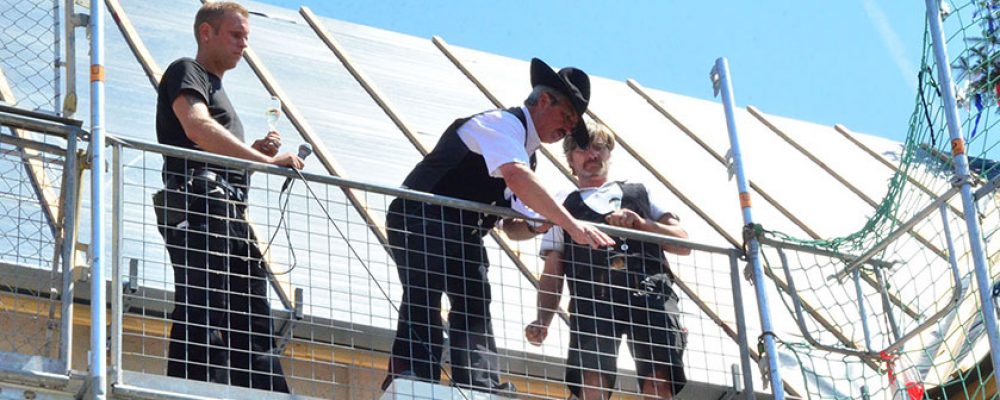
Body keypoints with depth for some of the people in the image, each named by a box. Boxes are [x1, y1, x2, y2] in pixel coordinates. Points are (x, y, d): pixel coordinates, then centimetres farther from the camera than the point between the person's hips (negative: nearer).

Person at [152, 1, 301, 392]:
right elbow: (197, 129, -16)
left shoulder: (218, 91, 33)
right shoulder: (186, 72, 4)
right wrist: (266, 159, -20)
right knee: (201, 315, -18)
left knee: (253, 324, 3)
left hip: (229, 214, 10)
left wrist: (258, 150, 13)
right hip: (198, 207, -10)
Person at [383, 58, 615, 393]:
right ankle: (409, 375, -25)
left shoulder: (527, 153, 19)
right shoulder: (503, 123, -11)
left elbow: (512, 227, 19)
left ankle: (482, 389, -15)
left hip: (462, 235, 9)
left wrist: (535, 226, -6)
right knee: (424, 299, -20)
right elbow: (516, 177, -32)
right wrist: (572, 226, -36)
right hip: (422, 222, -9)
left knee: (475, 304, -5)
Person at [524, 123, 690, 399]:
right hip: (593, 298, 0)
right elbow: (552, 276, 21)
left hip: (650, 291, 1)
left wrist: (641, 224, 4)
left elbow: (683, 244, 21)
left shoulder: (641, 194, 32)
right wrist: (542, 321, 3)